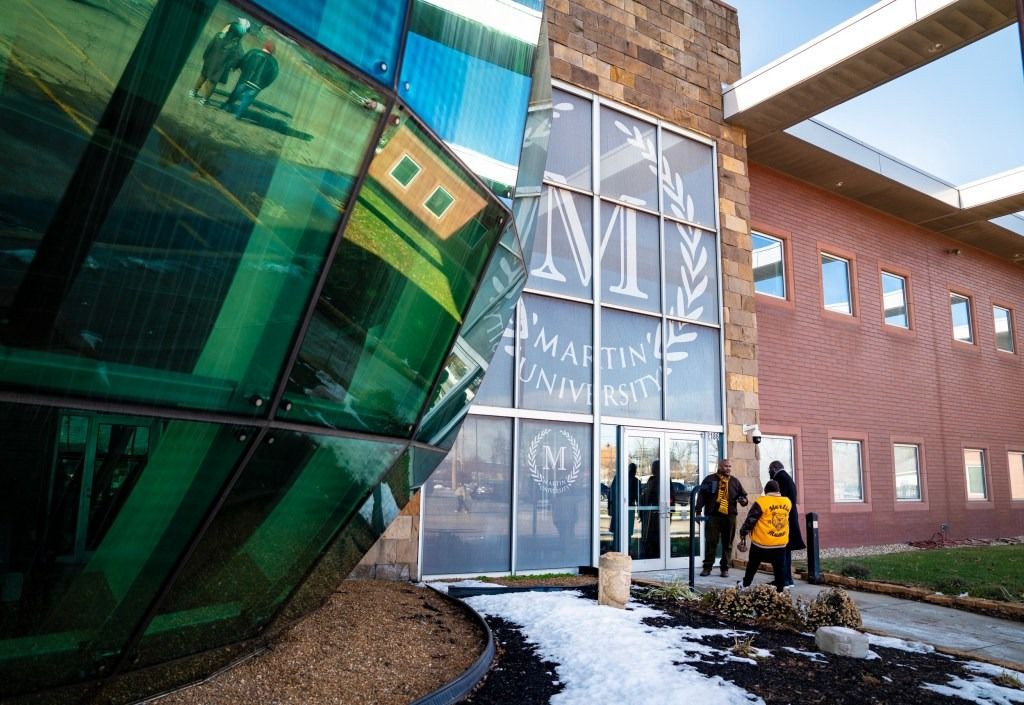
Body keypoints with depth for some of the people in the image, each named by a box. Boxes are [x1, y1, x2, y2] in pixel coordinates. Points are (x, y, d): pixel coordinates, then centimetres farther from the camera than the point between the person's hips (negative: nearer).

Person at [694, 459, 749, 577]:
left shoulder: (734, 481, 12)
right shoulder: (710, 479, 3)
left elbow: (743, 494, 18)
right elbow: (701, 495, 0)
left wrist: (743, 500, -6)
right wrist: (698, 509, -8)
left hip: (729, 517, 3)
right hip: (712, 516, -3)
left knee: (727, 544, 7)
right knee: (710, 542, 1)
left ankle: (725, 568, 15)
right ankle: (707, 567, 9)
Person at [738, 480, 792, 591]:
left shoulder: (761, 502, -12)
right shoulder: (787, 502, 2)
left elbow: (750, 520, -11)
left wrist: (743, 536, -5)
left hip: (761, 543, -3)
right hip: (781, 543, 3)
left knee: (752, 566, 15)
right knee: (779, 569, 9)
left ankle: (745, 586, 26)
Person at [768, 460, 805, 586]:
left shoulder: (779, 479, -11)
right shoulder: (789, 479, 18)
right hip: (790, 518, 10)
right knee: (786, 549, 12)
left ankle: (783, 579, -9)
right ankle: (787, 578, 16)